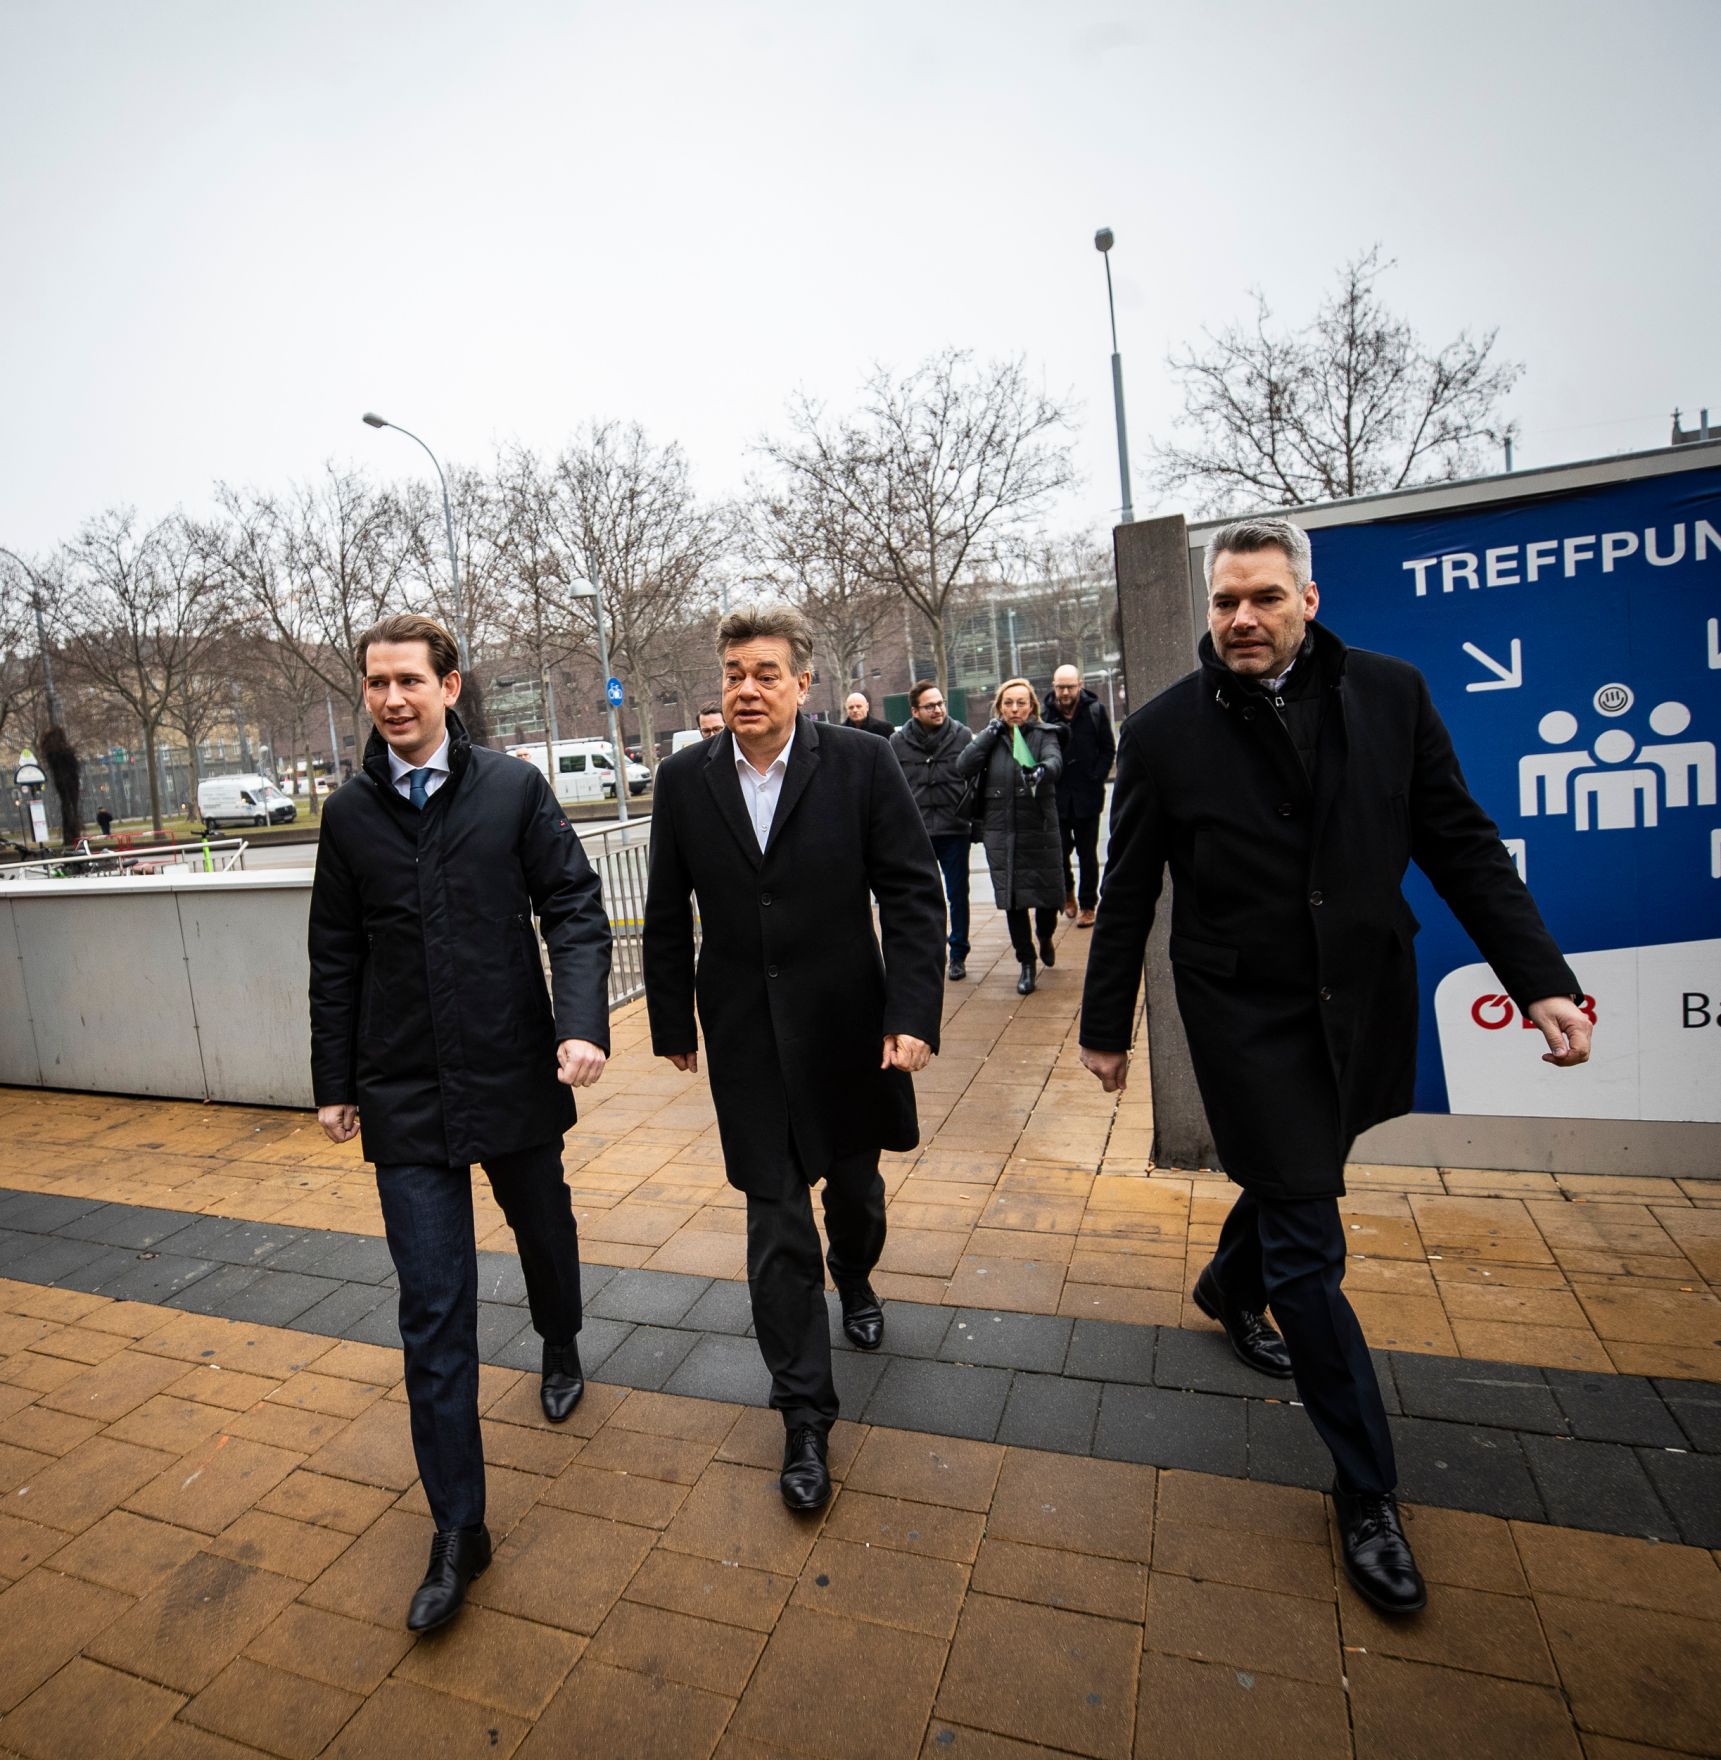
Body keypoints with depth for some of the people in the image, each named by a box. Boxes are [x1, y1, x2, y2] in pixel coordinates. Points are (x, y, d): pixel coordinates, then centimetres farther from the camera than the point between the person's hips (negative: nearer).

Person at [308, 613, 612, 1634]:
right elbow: (336, 958, 8)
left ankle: (561, 1348, 54)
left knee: (544, 1230, 22)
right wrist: (335, 1081, 10)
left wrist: (584, 1023, -20)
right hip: (404, 1093, 1)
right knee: (434, 1310, 2)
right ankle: (458, 1529, 16)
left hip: (513, 1076, -1)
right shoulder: (351, 814, 3)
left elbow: (576, 908, -6)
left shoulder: (514, 789, -4)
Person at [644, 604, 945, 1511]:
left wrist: (913, 1015, -16)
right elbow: (667, 915, 5)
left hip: (845, 1026, 0)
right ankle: (804, 1411, 22)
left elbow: (914, 894, -10)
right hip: (746, 1037, 1)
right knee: (775, 1221, 5)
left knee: (854, 1182, 21)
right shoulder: (684, 780, -2)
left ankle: (853, 1279, 56)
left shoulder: (862, 764, -10)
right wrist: (672, 1022, 8)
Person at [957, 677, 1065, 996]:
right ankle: (1026, 964, 23)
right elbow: (963, 768, -9)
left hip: (1040, 831, -2)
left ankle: (1045, 938, 39)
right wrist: (990, 732, -10)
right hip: (1001, 833, 2)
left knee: (1048, 896, 5)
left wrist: (1041, 770, -45)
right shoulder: (992, 738, 6)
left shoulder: (1044, 734, -1)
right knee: (1012, 900, 6)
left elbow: (1055, 761, -22)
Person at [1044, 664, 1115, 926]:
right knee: (1060, 848, 3)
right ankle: (1067, 891, 32)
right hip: (1056, 795, 0)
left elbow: (1108, 750, 3)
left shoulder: (1095, 710, -2)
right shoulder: (1045, 713, -4)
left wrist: (1096, 780, -6)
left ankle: (1087, 905, 20)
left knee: (1087, 853, 8)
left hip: (1087, 796, 0)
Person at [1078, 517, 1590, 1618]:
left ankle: (1231, 1286, 55)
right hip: (1246, 1016, -3)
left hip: (1364, 1003, 3)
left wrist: (1541, 977, -6)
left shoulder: (1390, 694, -1)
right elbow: (1129, 896, -2)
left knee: (1295, 1177, 22)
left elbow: (1462, 846, 2)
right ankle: (1369, 1495, 19)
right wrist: (1106, 1024, 3)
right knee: (1309, 1247, 1)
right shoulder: (1166, 732, -7)